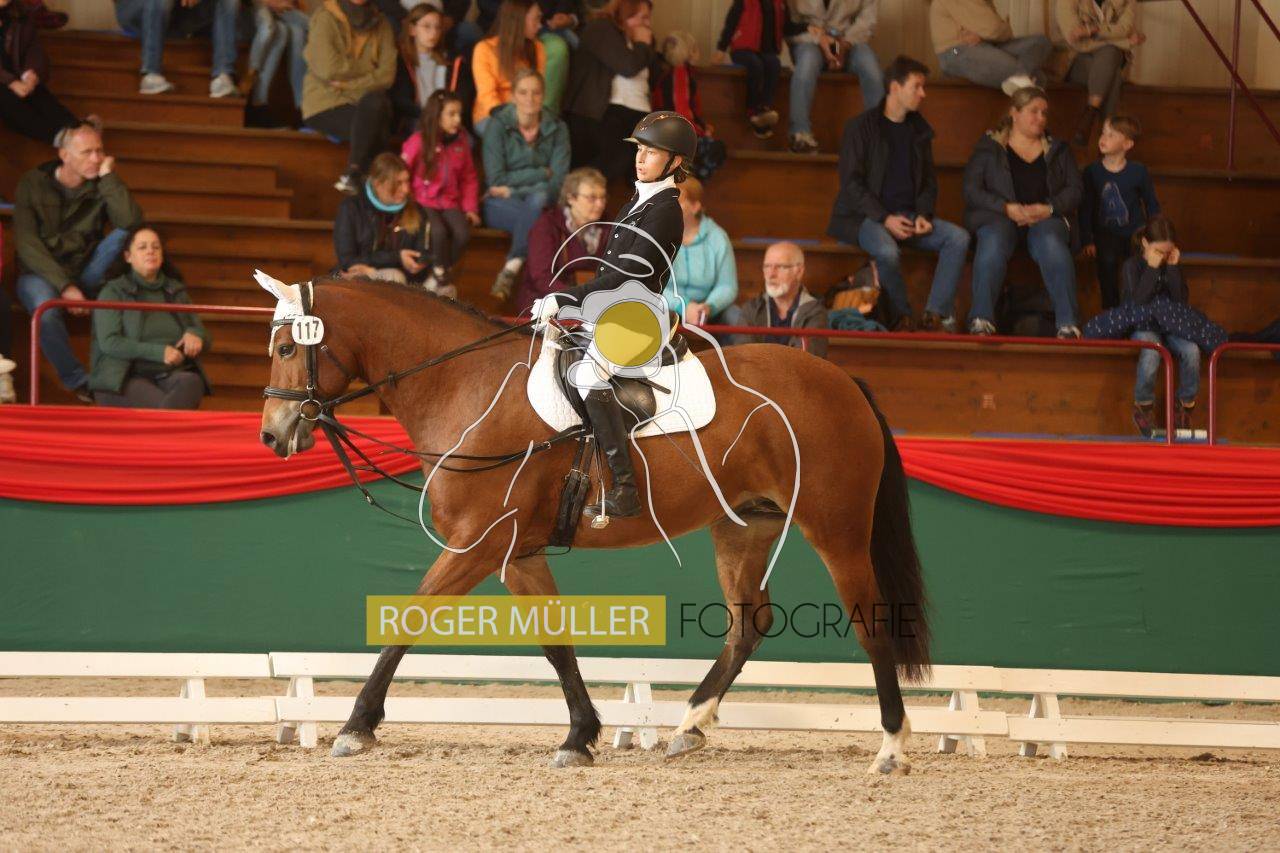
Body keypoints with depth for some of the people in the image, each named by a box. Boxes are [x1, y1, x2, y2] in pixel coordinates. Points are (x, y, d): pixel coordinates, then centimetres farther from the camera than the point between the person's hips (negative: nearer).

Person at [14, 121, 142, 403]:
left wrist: (108, 178, -16)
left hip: (84, 274, 3)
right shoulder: (33, 184, -5)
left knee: (124, 234, -21)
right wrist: (64, 286, -22)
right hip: (40, 273, -3)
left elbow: (132, 224, -17)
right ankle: (77, 380, -21)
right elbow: (27, 245, -12)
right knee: (45, 309, -37)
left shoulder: (101, 186, 1)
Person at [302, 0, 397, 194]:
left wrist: (348, 85, -14)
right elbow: (329, 69, -15)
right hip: (326, 104, -3)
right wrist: (370, 70, -4)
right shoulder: (325, 19, -3)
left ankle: (353, 175, -28)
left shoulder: (381, 25, 8)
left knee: (374, 104, -33)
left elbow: (387, 76, -3)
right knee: (373, 129, -31)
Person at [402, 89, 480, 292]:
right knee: (438, 231, -32)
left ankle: (443, 272, 1)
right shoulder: (417, 142, -10)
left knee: (462, 232, -24)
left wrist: (470, 207, 3)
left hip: (449, 203, 4)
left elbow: (469, 178, 11)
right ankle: (441, 274, -6)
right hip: (423, 202, -4)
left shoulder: (461, 142, 4)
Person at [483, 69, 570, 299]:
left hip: (540, 202, 1)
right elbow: (496, 180, -9)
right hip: (501, 204, -1)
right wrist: (542, 173, -10)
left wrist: (514, 189, -17)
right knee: (536, 220, -35)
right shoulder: (498, 126, -3)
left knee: (537, 200, -36)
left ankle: (511, 269, -36)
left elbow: (558, 182, -6)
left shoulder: (557, 129, 3)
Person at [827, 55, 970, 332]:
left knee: (959, 237, -18)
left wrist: (923, 215, -2)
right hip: (865, 216, -6)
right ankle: (902, 318, -15)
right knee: (888, 251, -37)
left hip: (908, 215, 6)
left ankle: (936, 315, -18)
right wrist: (885, 219, -18)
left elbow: (929, 180, 19)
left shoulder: (919, 130, 14)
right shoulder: (860, 128, -4)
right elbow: (851, 184, -8)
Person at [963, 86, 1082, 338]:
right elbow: (972, 190, 1)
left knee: (1052, 244, -34)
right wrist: (1007, 208, -14)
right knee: (993, 242, -36)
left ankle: (1068, 325, -43)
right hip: (998, 216, -1)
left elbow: (1074, 190, 10)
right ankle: (981, 321, -45)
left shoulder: (1057, 150, 20)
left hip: (1047, 217, 1)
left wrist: (1049, 208, -10)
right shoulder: (989, 147, 12)